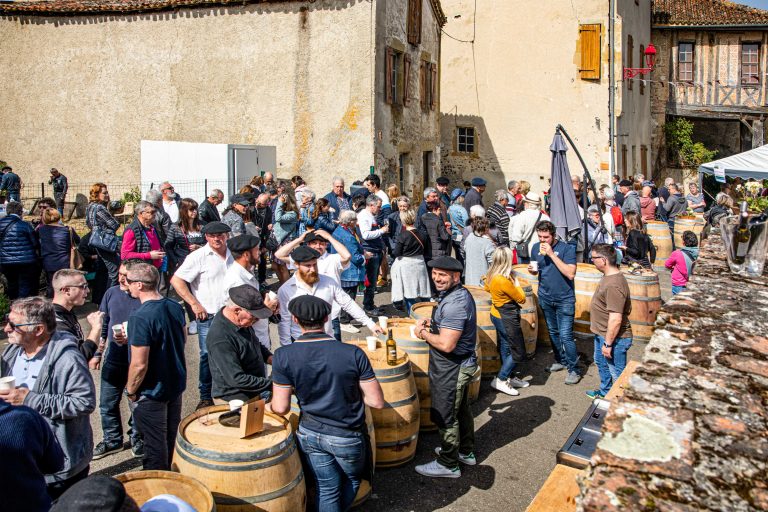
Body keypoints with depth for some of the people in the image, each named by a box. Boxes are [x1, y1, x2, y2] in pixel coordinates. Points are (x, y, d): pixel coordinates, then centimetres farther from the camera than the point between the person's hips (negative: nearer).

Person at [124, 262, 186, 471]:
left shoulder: (140, 317, -26)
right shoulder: (175, 307, -3)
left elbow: (139, 364, -26)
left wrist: (130, 391, -9)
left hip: (152, 392, -7)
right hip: (176, 384, 8)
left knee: (155, 446, 10)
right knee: (171, 440, 23)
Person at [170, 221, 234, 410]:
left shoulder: (232, 255, 7)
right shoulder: (199, 257, -9)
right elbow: (176, 280, -12)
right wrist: (194, 304, -14)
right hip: (208, 316, -4)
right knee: (208, 355, 1)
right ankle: (206, 397, 16)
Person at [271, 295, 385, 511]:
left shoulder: (283, 356, -15)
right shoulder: (353, 353, -17)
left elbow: (280, 408, -9)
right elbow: (377, 402, -13)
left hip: (309, 434, 2)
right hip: (347, 437, -1)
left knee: (326, 489, 20)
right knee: (352, 481, 28)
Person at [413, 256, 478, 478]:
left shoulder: (454, 304, -28)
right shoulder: (460, 293, 4)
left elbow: (446, 344, -31)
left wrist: (424, 334, -14)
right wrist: (430, 324, 3)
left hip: (451, 369, -10)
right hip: (463, 363, 10)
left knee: (445, 416, 5)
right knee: (461, 410, 24)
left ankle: (448, 464, 21)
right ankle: (466, 452, 42)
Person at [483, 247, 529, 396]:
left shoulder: (491, 275, -3)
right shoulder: (504, 280, -29)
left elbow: (486, 288, 21)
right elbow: (522, 299, -17)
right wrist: (516, 282, -7)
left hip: (497, 315, 9)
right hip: (507, 319, -9)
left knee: (506, 349, 21)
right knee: (518, 353, 3)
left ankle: (509, 378, 33)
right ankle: (500, 380, 8)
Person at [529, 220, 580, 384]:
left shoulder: (567, 248, -14)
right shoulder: (536, 247, 1)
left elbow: (571, 273, -23)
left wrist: (552, 254, -26)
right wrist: (532, 270, -11)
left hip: (564, 299, -5)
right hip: (545, 297, 5)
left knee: (565, 335, -9)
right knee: (553, 332, 17)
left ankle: (573, 369, 2)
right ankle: (560, 361, 34)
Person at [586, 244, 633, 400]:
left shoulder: (614, 285, -31)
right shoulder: (608, 276, 2)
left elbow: (615, 319, -31)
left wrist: (608, 343, -24)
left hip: (614, 337, -11)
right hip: (602, 334, 11)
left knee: (617, 373, 5)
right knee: (601, 363, 29)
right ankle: (605, 392, 50)